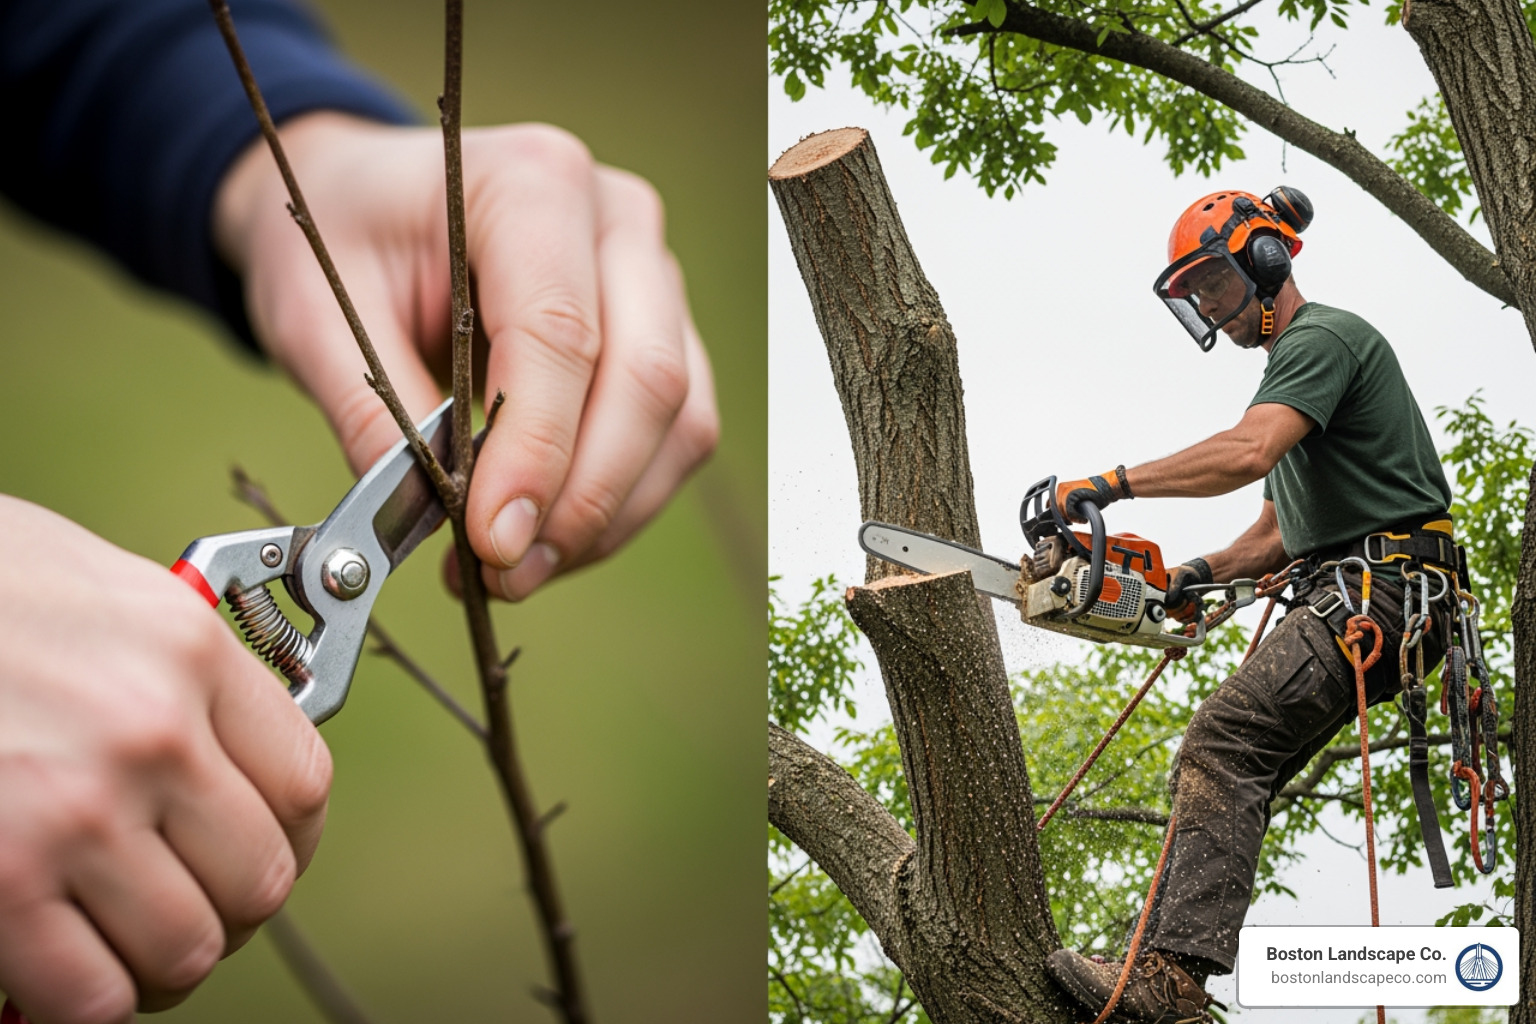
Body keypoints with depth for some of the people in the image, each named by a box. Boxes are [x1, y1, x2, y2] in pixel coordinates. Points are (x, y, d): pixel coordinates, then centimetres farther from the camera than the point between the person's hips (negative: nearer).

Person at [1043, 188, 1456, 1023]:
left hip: (1384, 589, -11)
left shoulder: (1322, 338, -5)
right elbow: (1282, 529, 27)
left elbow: (1247, 453, -24)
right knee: (1231, 779, 1)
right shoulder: (1294, 363, 28)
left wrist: (1112, 484, -23)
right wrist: (1201, 575, 10)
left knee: (1222, 742, -24)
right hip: (1348, 600, 11)